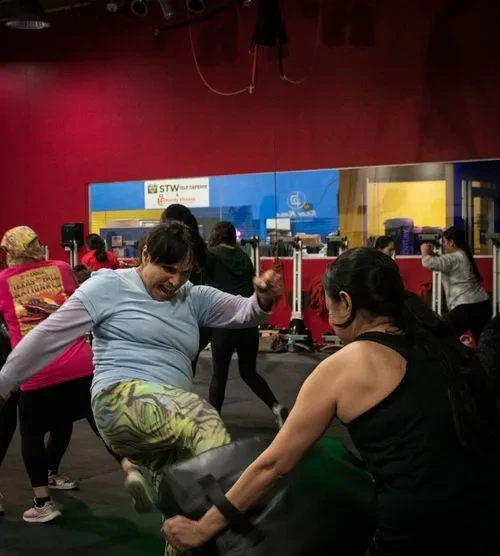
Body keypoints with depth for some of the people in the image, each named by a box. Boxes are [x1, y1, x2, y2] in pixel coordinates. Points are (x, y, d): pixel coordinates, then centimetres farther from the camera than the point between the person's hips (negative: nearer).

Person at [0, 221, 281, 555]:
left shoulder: (193, 298, 17)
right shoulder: (108, 286, 2)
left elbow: (243, 312, 7)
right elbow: (47, 337, 3)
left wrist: (264, 299, -17)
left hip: (171, 421, 6)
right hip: (124, 400, -6)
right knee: (206, 420, -33)